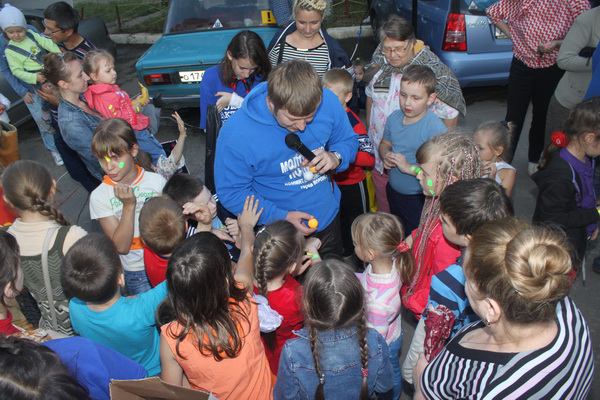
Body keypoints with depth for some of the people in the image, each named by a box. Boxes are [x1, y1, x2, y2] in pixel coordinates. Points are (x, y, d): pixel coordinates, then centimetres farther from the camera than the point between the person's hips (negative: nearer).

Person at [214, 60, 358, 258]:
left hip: (328, 219, 4)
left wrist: (336, 158, -25)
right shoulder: (235, 134, -30)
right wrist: (281, 217, -28)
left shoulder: (328, 102, -19)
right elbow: (231, 192, -19)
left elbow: (348, 141, -1)